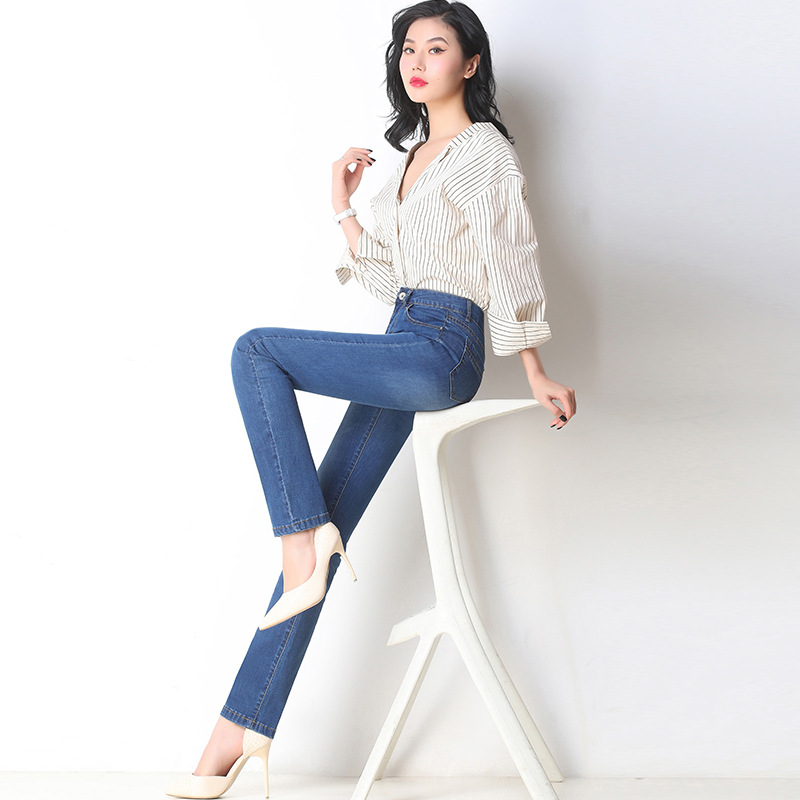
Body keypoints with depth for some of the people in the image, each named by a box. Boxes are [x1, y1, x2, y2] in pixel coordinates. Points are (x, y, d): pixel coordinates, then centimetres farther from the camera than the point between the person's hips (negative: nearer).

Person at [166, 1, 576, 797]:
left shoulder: (484, 149, -2)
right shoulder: (412, 158, 22)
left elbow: (510, 264, -5)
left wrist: (536, 375, -5)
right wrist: (342, 203, 15)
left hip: (442, 351, -8)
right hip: (401, 350, 8)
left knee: (255, 350, -19)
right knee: (322, 529, -1)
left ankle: (306, 541, -17)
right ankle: (242, 729, -2)